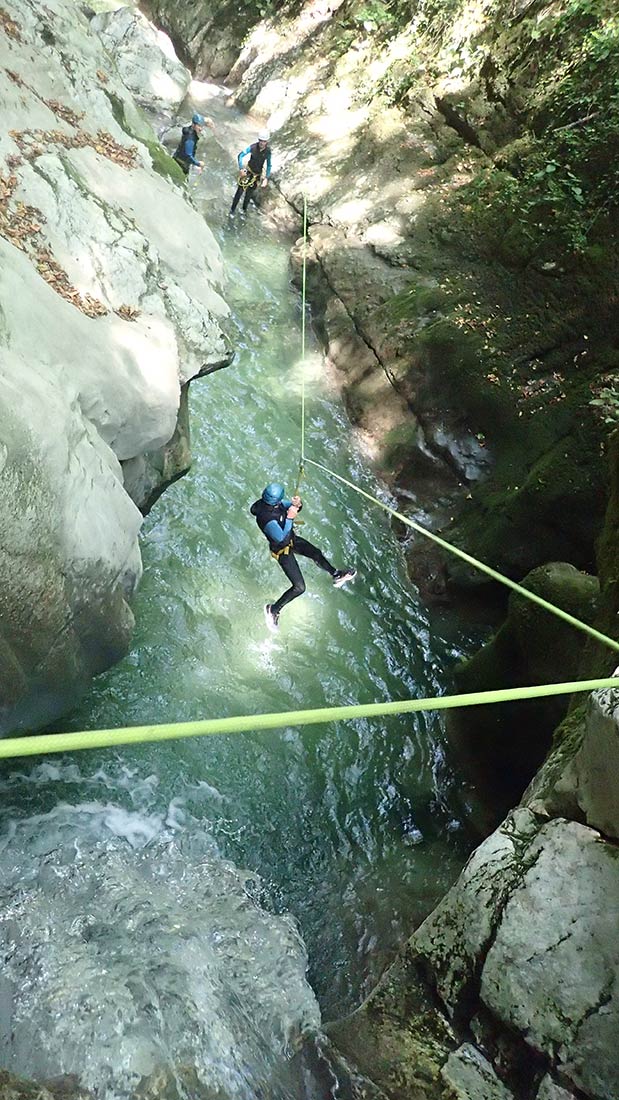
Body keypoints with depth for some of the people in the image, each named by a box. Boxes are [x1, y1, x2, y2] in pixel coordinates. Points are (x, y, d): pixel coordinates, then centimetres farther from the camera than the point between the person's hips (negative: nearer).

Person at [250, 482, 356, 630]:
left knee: (316, 553, 26)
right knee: (299, 588, -4)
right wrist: (289, 518, -38)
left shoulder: (275, 502, -15)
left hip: (291, 539, 9)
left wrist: (297, 505, -24)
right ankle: (273, 609, 14)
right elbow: (281, 537, -36)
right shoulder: (266, 519, -40)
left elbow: (292, 507, 0)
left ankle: (336, 575, 52)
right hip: (283, 551, -9)